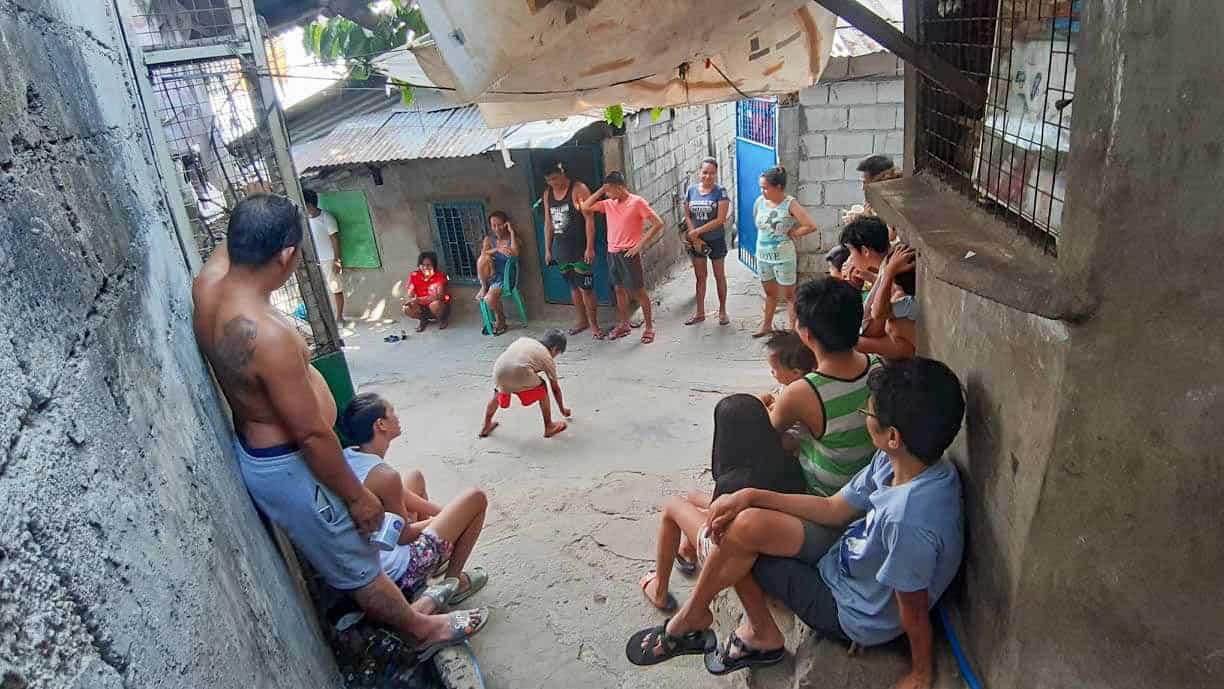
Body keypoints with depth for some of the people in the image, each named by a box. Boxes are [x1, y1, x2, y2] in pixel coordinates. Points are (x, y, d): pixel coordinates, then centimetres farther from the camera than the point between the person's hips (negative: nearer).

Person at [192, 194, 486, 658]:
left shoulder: (208, 283, -10)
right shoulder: (269, 336, -36)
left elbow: (231, 244, 16)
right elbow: (311, 434, -29)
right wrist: (357, 496, -18)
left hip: (253, 449, 10)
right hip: (287, 467, -10)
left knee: (326, 548, 31)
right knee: (358, 565, 13)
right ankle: (423, 629, 35)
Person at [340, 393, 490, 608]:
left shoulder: (346, 458, -5)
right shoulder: (385, 476, -29)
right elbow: (403, 536, -16)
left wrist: (442, 514, 9)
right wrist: (442, 519, 3)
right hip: (397, 574, -8)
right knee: (477, 498, -3)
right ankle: (453, 582, 12)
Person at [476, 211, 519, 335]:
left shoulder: (512, 239, -1)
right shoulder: (489, 238, 7)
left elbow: (515, 254, -23)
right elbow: (483, 253, -11)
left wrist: (512, 232, -20)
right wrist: (497, 249, -29)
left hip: (504, 276, -2)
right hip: (490, 275, 2)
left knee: (489, 299, -28)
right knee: (484, 258, -32)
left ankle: (500, 320, 4)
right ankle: (484, 287, -11)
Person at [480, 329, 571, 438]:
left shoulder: (523, 339, 33)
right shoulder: (547, 358, 22)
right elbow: (555, 388, 29)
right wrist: (563, 409, 43)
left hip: (499, 369, 4)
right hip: (519, 372, -4)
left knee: (498, 394, 35)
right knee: (542, 391, 25)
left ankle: (486, 427, 48)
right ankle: (549, 427, 32)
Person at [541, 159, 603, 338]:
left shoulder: (579, 189, -10)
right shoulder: (547, 194, 10)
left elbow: (589, 219, -13)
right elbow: (548, 223, 15)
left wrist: (590, 248, -18)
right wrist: (547, 249, 13)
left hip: (580, 248, -6)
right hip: (561, 249, 6)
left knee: (586, 288, -5)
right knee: (573, 287, 14)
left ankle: (594, 325, 6)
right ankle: (582, 321, 27)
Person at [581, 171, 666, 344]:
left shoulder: (637, 202, -10)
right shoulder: (608, 204, 8)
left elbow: (658, 223, -12)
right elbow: (585, 208, 9)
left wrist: (640, 245, -15)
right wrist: (600, 191, 2)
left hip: (628, 254, -6)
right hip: (612, 253, 7)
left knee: (638, 291, 0)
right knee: (619, 289, 15)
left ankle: (649, 327, 11)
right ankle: (624, 325, 27)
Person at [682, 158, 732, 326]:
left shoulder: (720, 192, -11)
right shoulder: (691, 190, 0)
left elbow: (721, 219, -18)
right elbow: (687, 216, 2)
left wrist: (697, 231, -18)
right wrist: (695, 238, -9)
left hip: (716, 241, -3)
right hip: (696, 241, 3)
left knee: (719, 276, 10)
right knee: (700, 276, 13)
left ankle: (722, 311, 22)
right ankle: (700, 312, 23)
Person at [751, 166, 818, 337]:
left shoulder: (790, 204, -17)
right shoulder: (760, 201, -2)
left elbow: (811, 226, -20)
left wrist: (792, 233, -12)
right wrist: (765, 233, 6)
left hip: (783, 257, -5)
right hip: (762, 255, 5)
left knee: (789, 294, 7)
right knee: (769, 292, 20)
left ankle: (794, 328, 16)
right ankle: (767, 325, 34)